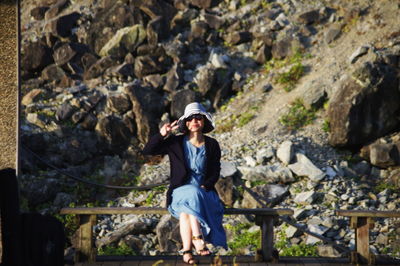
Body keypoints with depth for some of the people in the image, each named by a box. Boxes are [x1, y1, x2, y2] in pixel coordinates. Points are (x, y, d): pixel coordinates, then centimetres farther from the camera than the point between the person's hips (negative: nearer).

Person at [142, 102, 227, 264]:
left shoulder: (212, 145, 9)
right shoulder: (175, 143, 6)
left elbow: (215, 173, 6)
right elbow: (147, 151, 1)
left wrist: (204, 187, -14)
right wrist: (161, 135, -13)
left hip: (204, 192, 1)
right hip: (180, 192, 0)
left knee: (186, 212, -34)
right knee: (191, 194, -37)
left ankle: (187, 250, -46)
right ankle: (198, 240, -46)